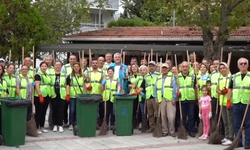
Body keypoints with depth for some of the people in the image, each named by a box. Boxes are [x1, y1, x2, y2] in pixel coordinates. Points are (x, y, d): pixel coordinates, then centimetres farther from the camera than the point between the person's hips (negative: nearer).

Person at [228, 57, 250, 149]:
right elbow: (230, 89, 13)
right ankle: (238, 142, 16)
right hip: (236, 103, 3)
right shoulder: (234, 76, 11)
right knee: (237, 124, 7)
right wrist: (229, 101, 6)